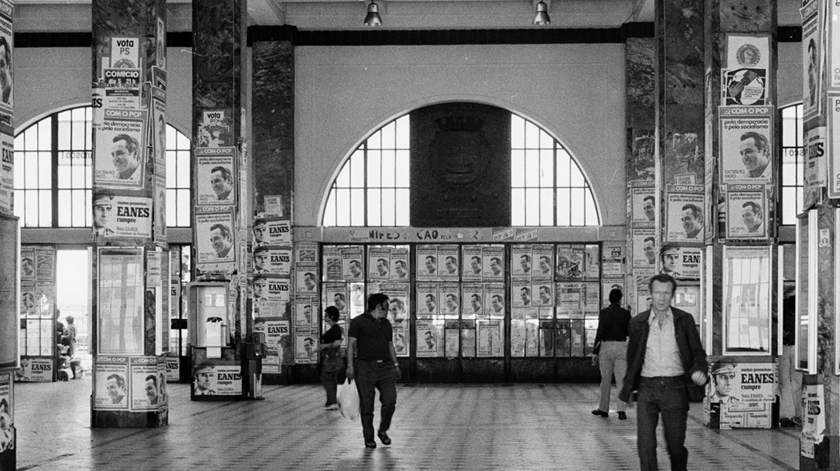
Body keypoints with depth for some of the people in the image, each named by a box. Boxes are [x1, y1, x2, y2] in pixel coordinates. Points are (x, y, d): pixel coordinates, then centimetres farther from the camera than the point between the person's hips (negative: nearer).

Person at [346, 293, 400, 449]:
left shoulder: (386, 324, 17)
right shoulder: (358, 322, -2)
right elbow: (351, 344, -5)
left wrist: (395, 364, 17)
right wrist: (350, 366, -13)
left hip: (385, 367, 4)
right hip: (365, 367, -4)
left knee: (390, 401, -10)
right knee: (366, 406, 0)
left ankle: (383, 430, 12)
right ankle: (368, 438, 13)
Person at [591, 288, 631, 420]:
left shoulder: (603, 312, -4)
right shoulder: (625, 313, 0)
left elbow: (599, 332, -8)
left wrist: (595, 352, -6)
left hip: (606, 346, -1)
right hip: (621, 347, 1)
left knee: (605, 380, 9)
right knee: (621, 379, 2)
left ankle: (603, 409, 15)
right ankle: (621, 410, -6)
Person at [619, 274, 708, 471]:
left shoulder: (684, 320, 1)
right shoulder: (638, 322, 5)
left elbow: (697, 352, 4)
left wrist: (699, 371, -16)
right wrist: (628, 386, 20)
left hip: (675, 388, -1)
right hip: (647, 387, 1)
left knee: (675, 445, 6)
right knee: (645, 443, -9)